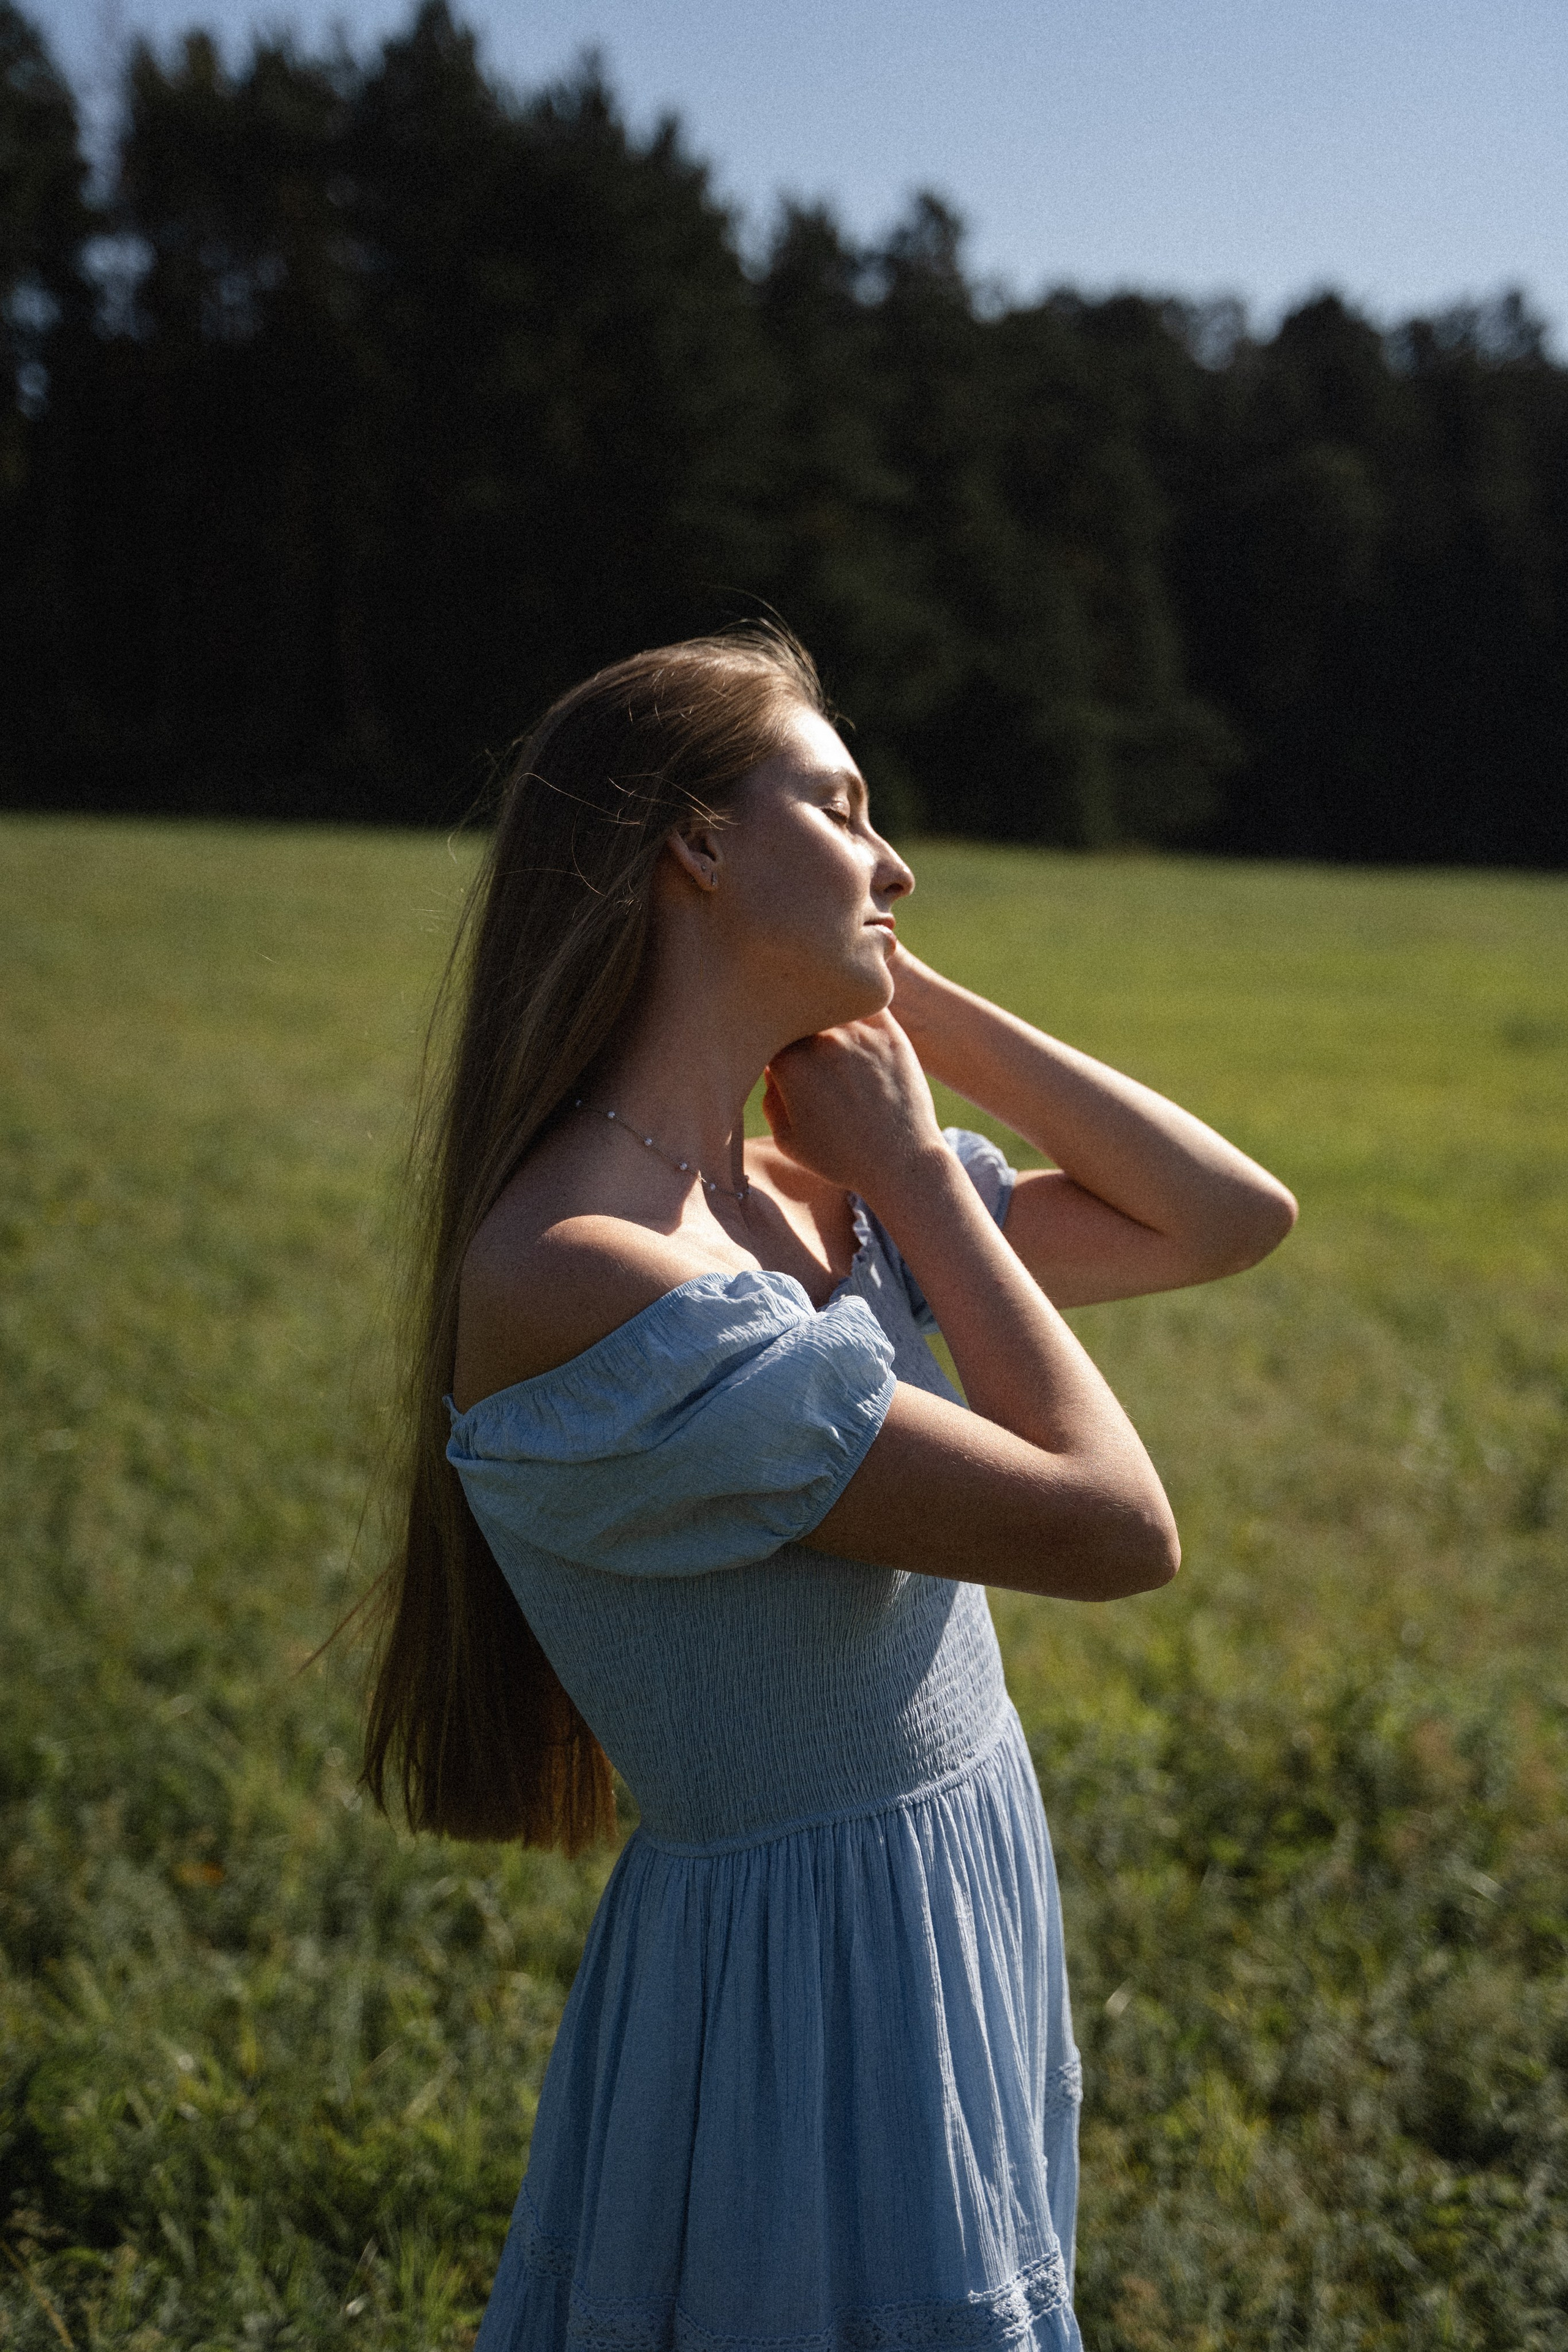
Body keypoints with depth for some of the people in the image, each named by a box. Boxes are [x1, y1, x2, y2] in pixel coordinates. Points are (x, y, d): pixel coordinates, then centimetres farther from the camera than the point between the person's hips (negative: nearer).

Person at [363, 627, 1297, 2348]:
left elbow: (1236, 1218, 7)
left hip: (958, 1938, 8)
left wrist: (917, 1006, 0)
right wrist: (915, 1173, -12)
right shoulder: (582, 1273, -26)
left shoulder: (812, 1200, 1)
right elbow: (1117, 1525, -23)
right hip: (803, 1996, -8)